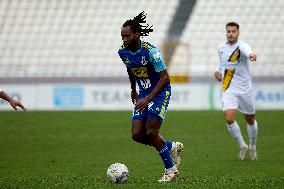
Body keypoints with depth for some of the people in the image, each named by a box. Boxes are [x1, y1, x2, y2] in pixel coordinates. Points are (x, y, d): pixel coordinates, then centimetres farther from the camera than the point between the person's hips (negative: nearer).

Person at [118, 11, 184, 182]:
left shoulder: (150, 51, -24)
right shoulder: (123, 52, -4)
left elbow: (165, 77, -22)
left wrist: (148, 99, -28)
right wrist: (133, 90, 27)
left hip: (160, 93, -7)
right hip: (143, 94, 7)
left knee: (151, 133, -14)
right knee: (137, 135, -2)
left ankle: (171, 169, 5)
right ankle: (173, 147, 22)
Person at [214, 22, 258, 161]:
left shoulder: (242, 46, -15)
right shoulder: (221, 48, 3)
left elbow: (247, 51, -43)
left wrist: (251, 55, -66)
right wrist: (218, 71, 7)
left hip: (245, 90, -2)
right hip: (228, 90, 2)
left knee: (250, 120, 11)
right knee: (229, 119, -17)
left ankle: (252, 147, 37)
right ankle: (242, 146, 5)